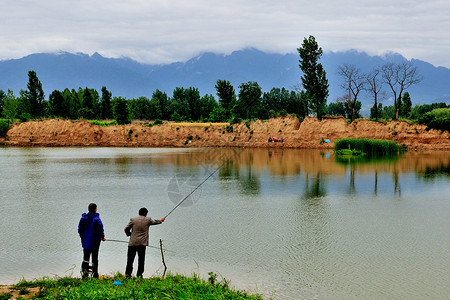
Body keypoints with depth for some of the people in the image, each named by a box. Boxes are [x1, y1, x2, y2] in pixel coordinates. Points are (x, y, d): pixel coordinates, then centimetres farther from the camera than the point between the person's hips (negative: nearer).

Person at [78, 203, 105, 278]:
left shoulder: (83, 218, 3)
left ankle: (84, 271, -3)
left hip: (85, 242, 4)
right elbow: (100, 229, -12)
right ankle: (95, 274, 8)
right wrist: (102, 237, 4)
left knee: (86, 258, 10)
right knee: (95, 259, 5)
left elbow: (79, 229, 9)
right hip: (94, 242, -4)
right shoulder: (96, 219, -13)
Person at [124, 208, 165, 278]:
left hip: (132, 243, 0)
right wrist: (161, 220, 46)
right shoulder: (148, 220, 4)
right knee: (141, 260, 7)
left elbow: (126, 229, 4)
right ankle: (139, 274, 7)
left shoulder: (133, 219, 2)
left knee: (130, 259, 3)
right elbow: (155, 222, 24)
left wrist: (129, 234, 24)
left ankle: (128, 274, 0)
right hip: (142, 243, 0)